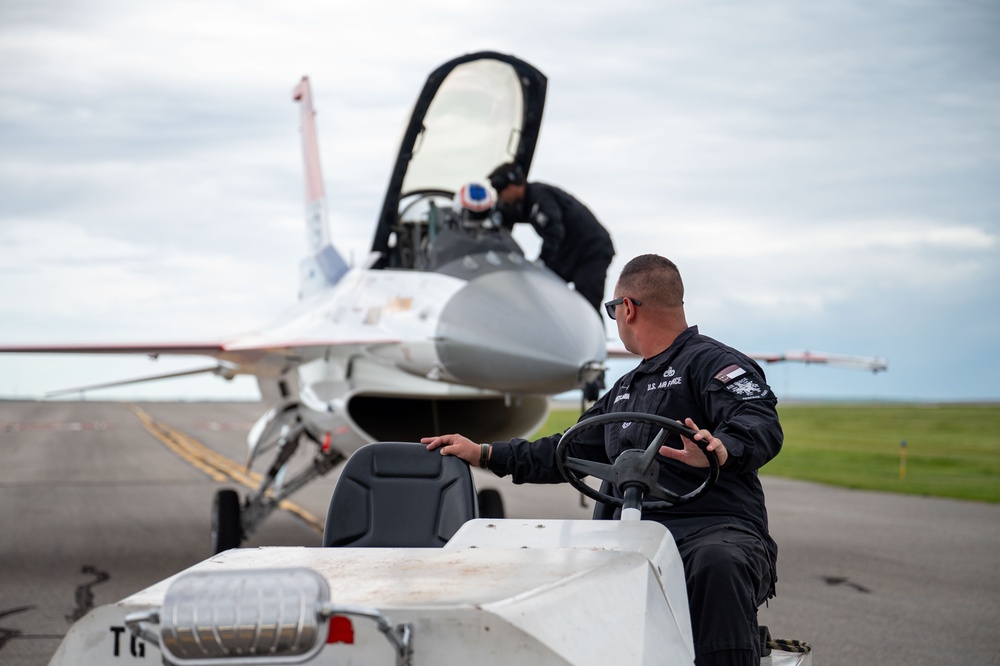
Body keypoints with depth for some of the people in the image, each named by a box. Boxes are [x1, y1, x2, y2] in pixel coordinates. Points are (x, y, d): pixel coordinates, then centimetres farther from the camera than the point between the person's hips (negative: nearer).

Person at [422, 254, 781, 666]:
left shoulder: (711, 362, 2)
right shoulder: (625, 390, 31)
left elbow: (762, 426, -15)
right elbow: (571, 451, 38)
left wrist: (721, 448, -38)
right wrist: (484, 454, 32)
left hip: (720, 529, -6)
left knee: (717, 566, -42)